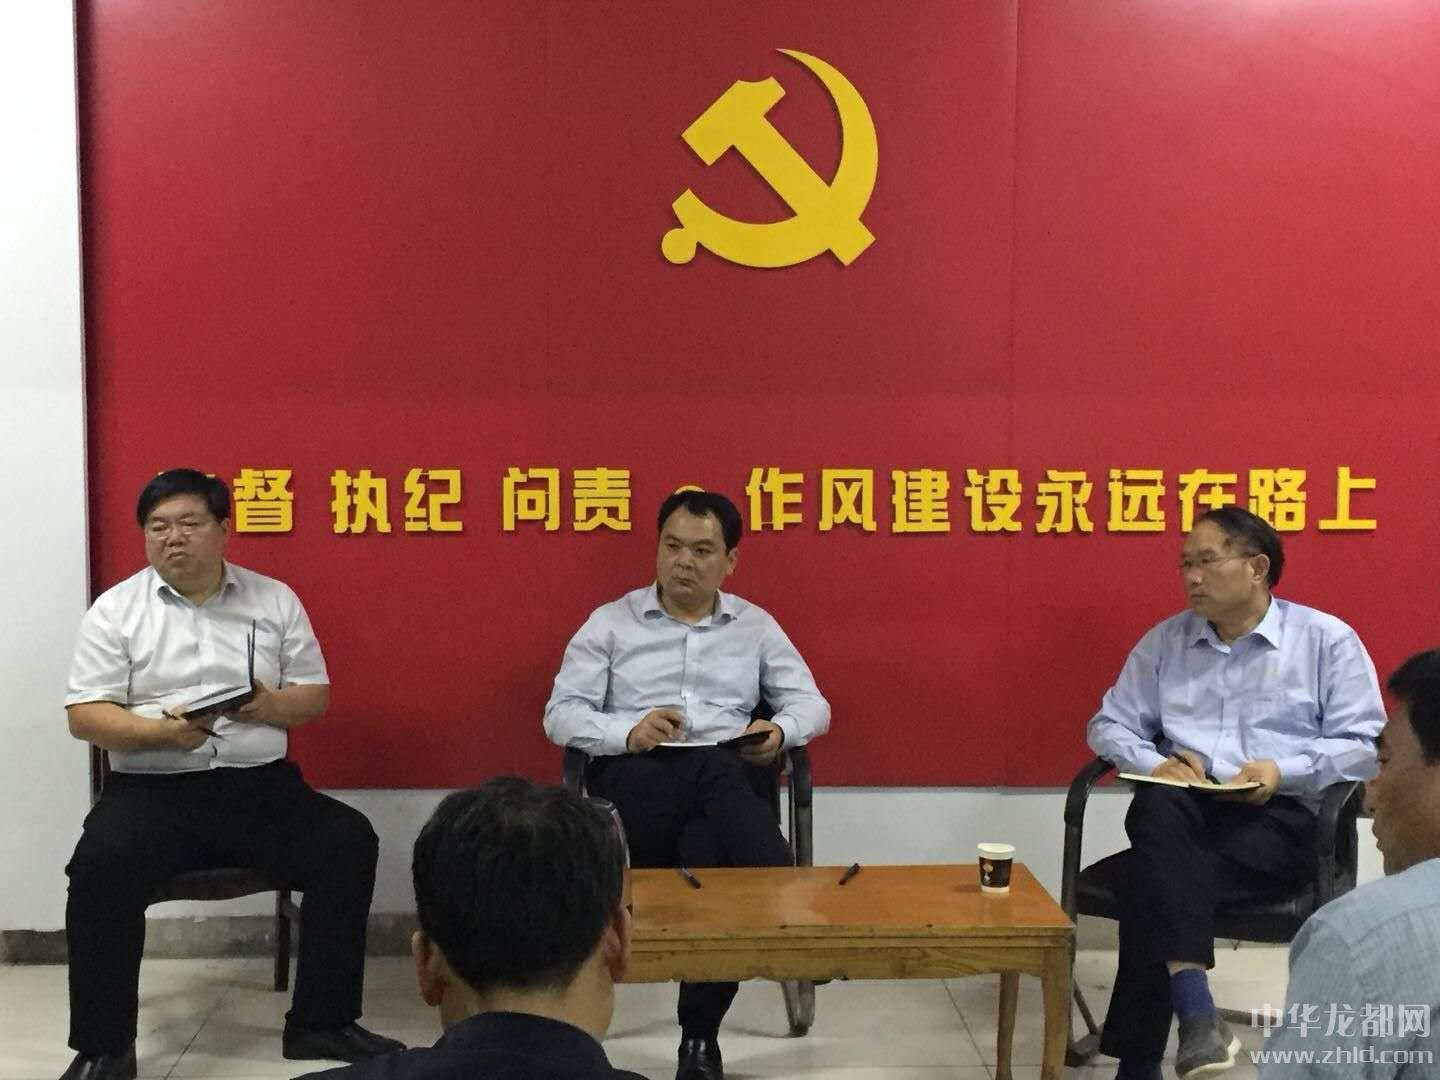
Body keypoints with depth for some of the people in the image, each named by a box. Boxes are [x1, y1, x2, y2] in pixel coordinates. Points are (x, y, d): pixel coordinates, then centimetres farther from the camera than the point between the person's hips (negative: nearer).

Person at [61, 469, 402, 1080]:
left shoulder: (274, 600, 10)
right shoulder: (115, 610, 4)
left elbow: (314, 697, 10)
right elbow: (85, 714, -1)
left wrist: (269, 706, -13)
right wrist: (158, 732, -20)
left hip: (259, 784, 2)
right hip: (153, 789, -2)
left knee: (349, 841, -20)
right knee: (101, 862, -31)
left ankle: (321, 1022, -7)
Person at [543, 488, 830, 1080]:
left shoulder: (756, 625, 19)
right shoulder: (610, 622, 14)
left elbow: (812, 703, 18)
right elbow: (561, 715, 6)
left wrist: (780, 730, -7)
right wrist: (629, 733, -14)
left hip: (727, 771, 2)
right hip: (636, 771, -2)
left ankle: (700, 1030, -15)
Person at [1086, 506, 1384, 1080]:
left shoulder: (1328, 639, 6)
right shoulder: (1163, 640, 16)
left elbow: (1367, 744, 0)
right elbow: (1109, 724, 16)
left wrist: (1284, 771, -16)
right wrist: (1154, 763, -6)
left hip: (1281, 817, -3)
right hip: (1184, 812, 3)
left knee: (1152, 879, -34)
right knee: (1159, 807, -38)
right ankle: (1195, 1014, -46)